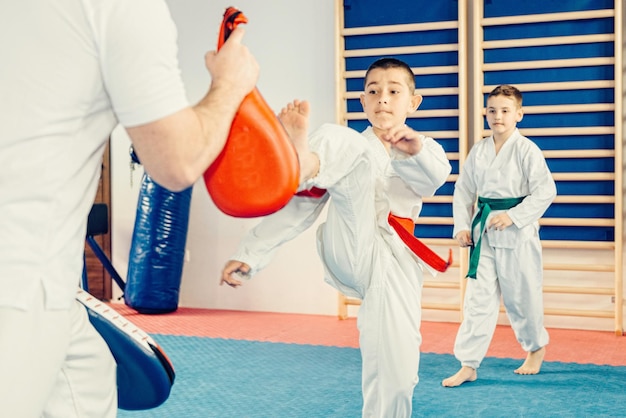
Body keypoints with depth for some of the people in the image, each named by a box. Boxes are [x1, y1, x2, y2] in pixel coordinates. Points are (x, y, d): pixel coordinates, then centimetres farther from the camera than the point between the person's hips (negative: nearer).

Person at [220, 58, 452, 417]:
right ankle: (301, 158, -55)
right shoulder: (347, 147, 14)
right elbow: (297, 204, 8)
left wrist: (415, 149, -36)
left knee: (396, 374, -8)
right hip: (350, 250, -1)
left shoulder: (422, 151, 14)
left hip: (393, 261, 1)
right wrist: (250, 254, -1)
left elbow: (435, 177, -12)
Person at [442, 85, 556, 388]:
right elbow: (463, 190, 12)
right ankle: (468, 366, 6)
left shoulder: (527, 150, -9)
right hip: (484, 232, 4)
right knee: (478, 297, 2)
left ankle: (536, 348, 36)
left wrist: (513, 216, -20)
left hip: (518, 233, -4)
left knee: (521, 296, 8)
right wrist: (462, 226, 2)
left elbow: (545, 191, -13)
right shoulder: (478, 151, 6)